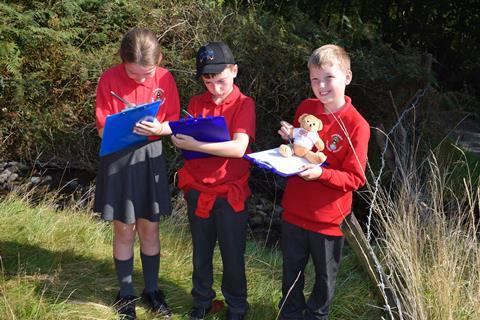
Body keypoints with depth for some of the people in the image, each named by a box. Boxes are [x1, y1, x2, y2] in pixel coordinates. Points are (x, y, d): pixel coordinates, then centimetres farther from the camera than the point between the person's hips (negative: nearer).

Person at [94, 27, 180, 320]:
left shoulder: (165, 79, -6)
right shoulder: (110, 79, -12)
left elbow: (174, 122, 0)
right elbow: (103, 130, -9)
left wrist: (158, 128, -21)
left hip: (151, 157, 2)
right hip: (118, 158, -2)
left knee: (150, 229, 10)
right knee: (125, 230, 7)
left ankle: (152, 290, 27)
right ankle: (126, 294, 23)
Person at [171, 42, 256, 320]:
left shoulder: (244, 104, -10)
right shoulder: (196, 103, 4)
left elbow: (238, 148, -22)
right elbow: (188, 141, 8)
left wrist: (196, 145, -28)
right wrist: (181, 140, -15)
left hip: (230, 193, -4)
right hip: (198, 190, 4)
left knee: (233, 256, 9)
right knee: (201, 253, 18)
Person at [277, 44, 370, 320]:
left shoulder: (356, 125, -17)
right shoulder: (305, 108, -3)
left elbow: (355, 179, -16)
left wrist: (321, 173, -31)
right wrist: (290, 139, -9)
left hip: (329, 217, -4)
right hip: (294, 211, 4)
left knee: (325, 276, 17)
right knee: (292, 271, 21)